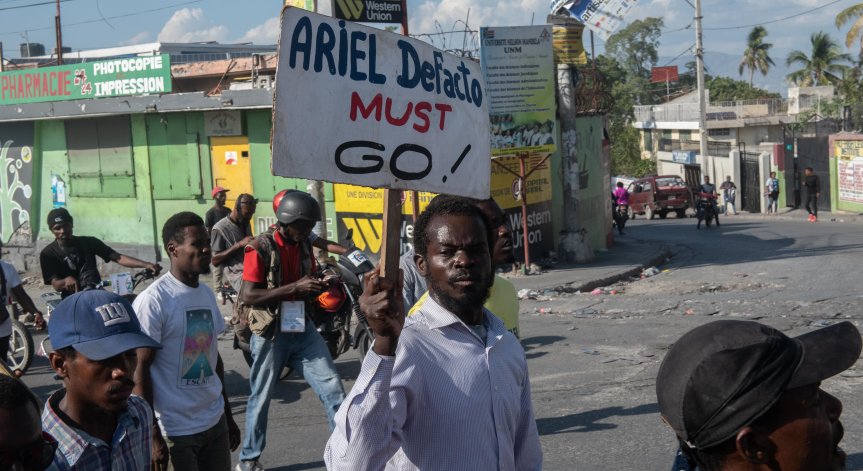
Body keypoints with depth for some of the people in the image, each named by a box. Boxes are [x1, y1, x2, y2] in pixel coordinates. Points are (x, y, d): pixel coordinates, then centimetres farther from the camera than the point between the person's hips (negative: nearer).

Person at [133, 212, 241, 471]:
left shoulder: (207, 295, 10)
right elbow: (140, 369, -12)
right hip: (175, 432, -6)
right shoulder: (153, 301, -12)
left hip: (216, 423, 6)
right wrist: (152, 434, -15)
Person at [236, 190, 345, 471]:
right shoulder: (261, 248, -13)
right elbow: (248, 295, -20)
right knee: (261, 398, 9)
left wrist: (320, 286, -5)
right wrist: (294, 287, -26)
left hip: (302, 329, 5)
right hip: (271, 333, -5)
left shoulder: (304, 245, 6)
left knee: (333, 389, -1)